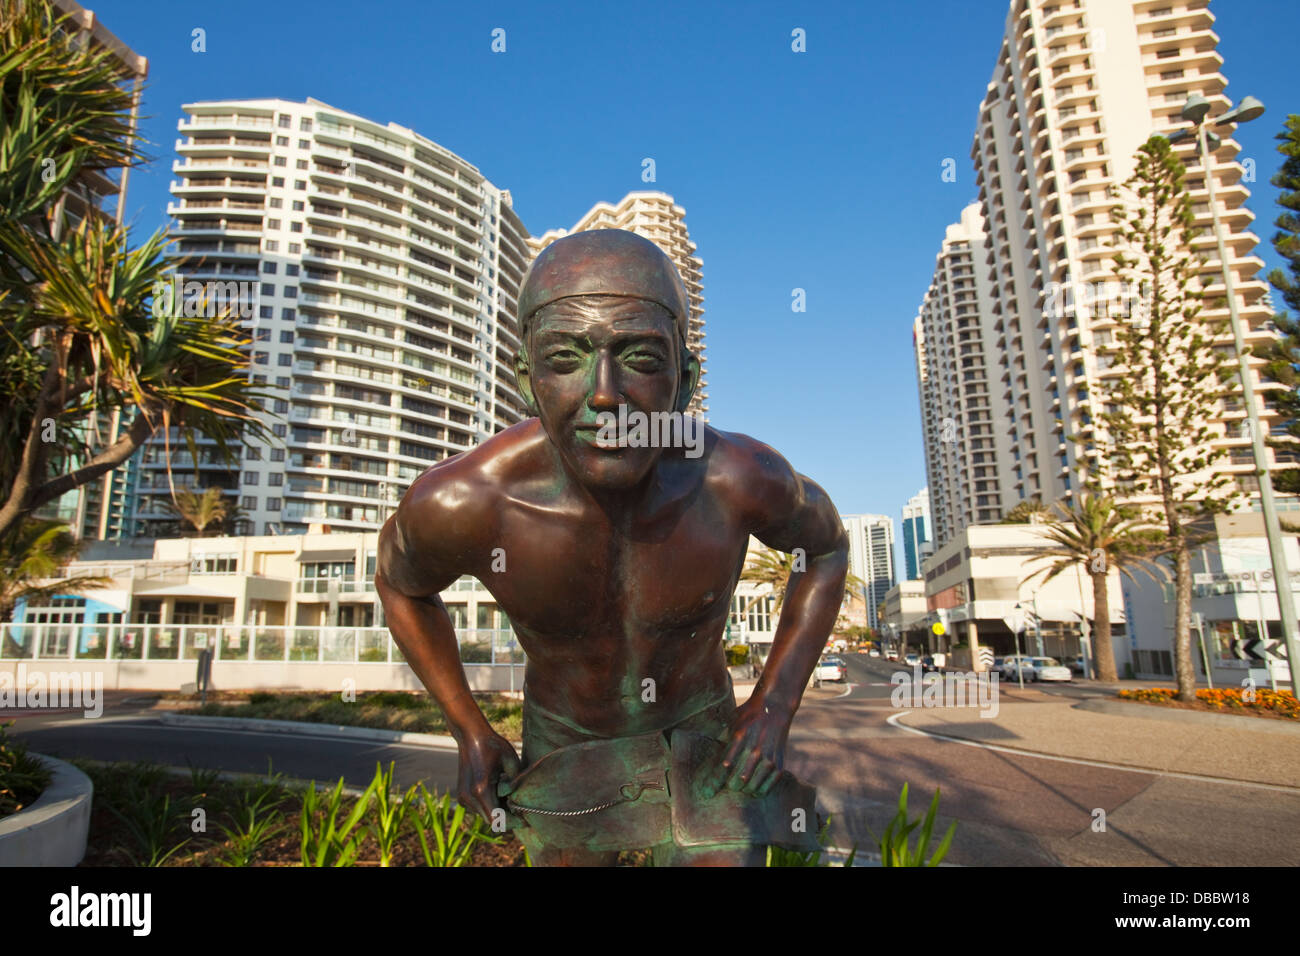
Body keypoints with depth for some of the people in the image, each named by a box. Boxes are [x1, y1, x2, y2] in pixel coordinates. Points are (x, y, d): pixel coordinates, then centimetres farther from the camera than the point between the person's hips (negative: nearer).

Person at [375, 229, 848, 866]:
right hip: (561, 743, 1)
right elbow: (400, 579, -5)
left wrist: (776, 703, -11)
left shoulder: (737, 480, -30)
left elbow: (826, 545, -5)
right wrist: (469, 731, -3)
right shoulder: (460, 502, -31)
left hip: (698, 734, 0)